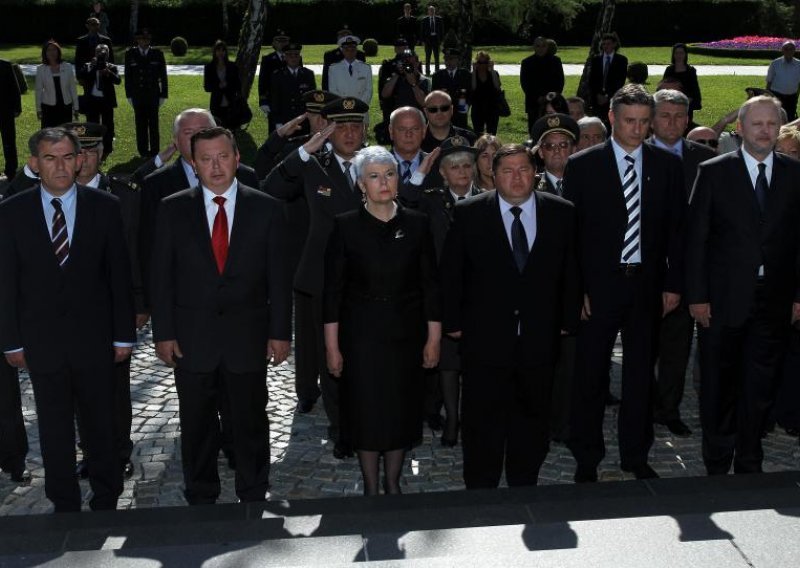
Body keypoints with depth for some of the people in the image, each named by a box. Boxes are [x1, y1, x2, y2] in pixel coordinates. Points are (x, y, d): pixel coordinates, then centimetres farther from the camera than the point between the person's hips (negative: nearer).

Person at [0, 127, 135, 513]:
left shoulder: (104, 207, -2)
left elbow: (119, 275, 0)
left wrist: (124, 335, -1)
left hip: (94, 337, 0)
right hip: (41, 340, 0)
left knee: (101, 426, 10)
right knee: (54, 431, 10)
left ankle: (105, 501, 26)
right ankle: (64, 506, 24)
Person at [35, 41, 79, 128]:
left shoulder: (68, 67, 2)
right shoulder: (41, 69, 1)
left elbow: (73, 88, 6)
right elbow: (38, 90, 4)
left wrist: (75, 107, 5)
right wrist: (38, 109, 2)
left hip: (65, 106, 1)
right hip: (48, 107, -1)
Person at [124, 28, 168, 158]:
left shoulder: (157, 54, 3)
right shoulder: (130, 54, 4)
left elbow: (163, 75, 5)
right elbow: (127, 76, 6)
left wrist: (163, 95, 0)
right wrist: (129, 95, 1)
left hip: (153, 95, -1)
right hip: (137, 96, 1)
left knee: (154, 124, 1)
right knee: (140, 124, 3)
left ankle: (154, 151, 7)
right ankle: (143, 151, 10)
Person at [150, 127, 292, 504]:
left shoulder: (266, 209, 0)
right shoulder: (173, 210, 1)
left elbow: (279, 277, 1)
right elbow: (162, 276, 1)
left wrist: (280, 332, -2)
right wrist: (163, 333, -3)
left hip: (248, 338, 0)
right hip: (192, 338, 1)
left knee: (251, 423, 11)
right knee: (197, 427, 11)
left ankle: (254, 499, 27)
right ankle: (200, 500, 27)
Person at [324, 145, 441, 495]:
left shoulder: (416, 224, 2)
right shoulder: (345, 226, -3)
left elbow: (430, 284, 4)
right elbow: (333, 289, -3)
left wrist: (433, 338, 1)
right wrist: (332, 346, -6)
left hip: (406, 334, 2)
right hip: (361, 335, -2)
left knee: (403, 411, 9)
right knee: (366, 413, 4)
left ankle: (393, 483, 27)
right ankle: (371, 488, 21)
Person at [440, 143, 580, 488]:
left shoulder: (561, 213, 2)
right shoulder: (469, 214, -3)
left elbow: (570, 271, 8)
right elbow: (450, 272, 1)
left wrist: (568, 319, 5)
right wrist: (452, 322, -1)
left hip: (540, 339, 2)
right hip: (485, 339, -2)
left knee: (533, 418, 13)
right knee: (483, 421, 7)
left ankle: (524, 488, 28)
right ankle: (480, 493, 21)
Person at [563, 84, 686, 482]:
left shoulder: (668, 166, 4)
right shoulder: (582, 166, -4)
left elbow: (676, 230, 6)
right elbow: (570, 232, -4)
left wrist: (673, 284, 2)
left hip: (648, 286, 3)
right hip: (598, 286, -2)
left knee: (641, 375, 12)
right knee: (590, 377, 5)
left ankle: (636, 456, 26)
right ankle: (587, 460, 19)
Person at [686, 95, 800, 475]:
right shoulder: (713, 172, -2)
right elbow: (696, 238, -3)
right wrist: (697, 295, -7)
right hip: (723, 299, -2)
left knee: (760, 387, 9)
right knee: (719, 386, 7)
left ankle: (749, 465, 23)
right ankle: (717, 465, 21)